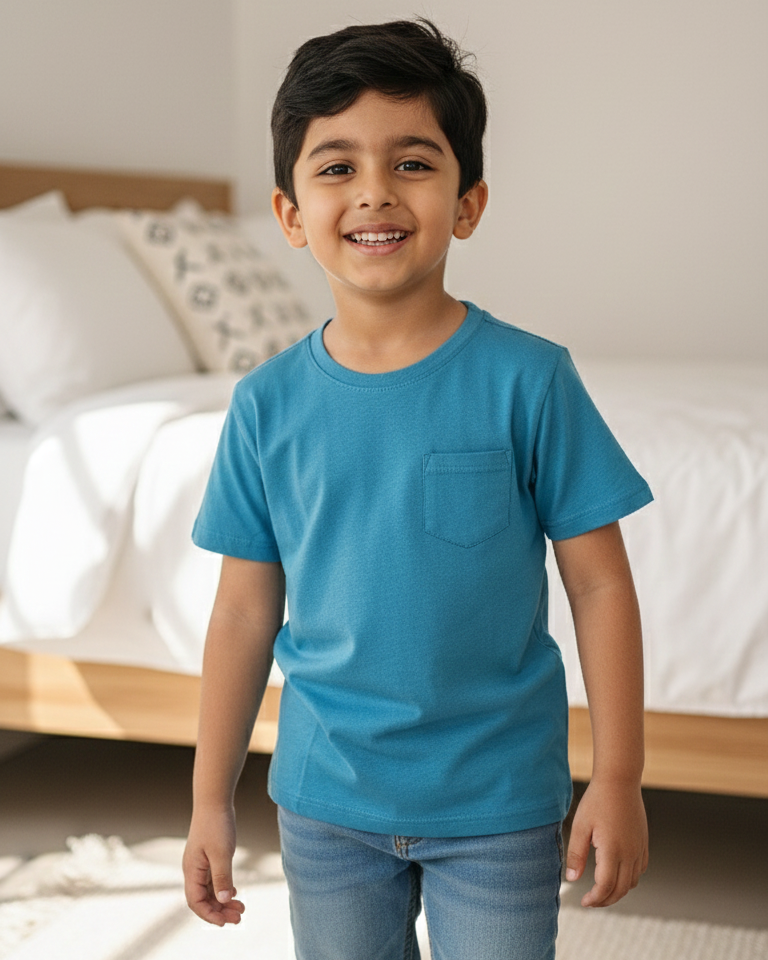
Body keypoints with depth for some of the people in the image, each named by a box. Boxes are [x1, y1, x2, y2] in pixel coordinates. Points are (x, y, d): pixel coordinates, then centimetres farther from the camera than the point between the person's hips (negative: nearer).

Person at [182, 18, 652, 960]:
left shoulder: (526, 379, -12)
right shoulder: (269, 403, -5)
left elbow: (599, 584, -7)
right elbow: (246, 610, 2)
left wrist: (617, 780, -7)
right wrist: (211, 801, 5)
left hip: (498, 799, -2)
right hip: (326, 798, 2)